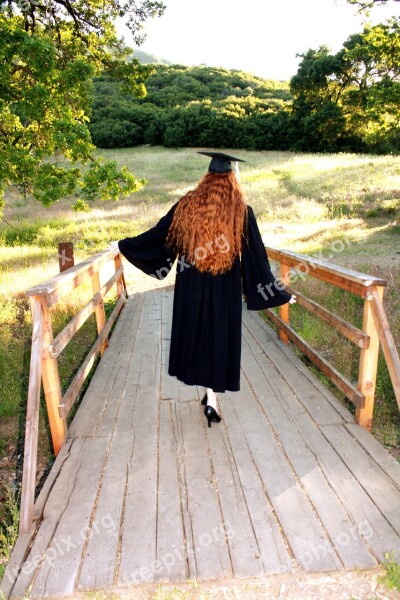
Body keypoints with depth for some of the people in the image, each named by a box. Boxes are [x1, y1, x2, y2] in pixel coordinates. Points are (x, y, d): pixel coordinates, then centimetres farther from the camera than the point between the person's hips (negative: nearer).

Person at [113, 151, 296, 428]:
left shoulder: (187, 205, -3)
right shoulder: (242, 211, -7)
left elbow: (159, 234, 4)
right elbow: (256, 257, -7)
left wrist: (123, 244, 19)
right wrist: (280, 293, 2)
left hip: (191, 287, 2)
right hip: (225, 290, -2)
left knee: (195, 331, 17)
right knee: (220, 336, 9)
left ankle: (210, 391, 32)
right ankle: (213, 397, 10)